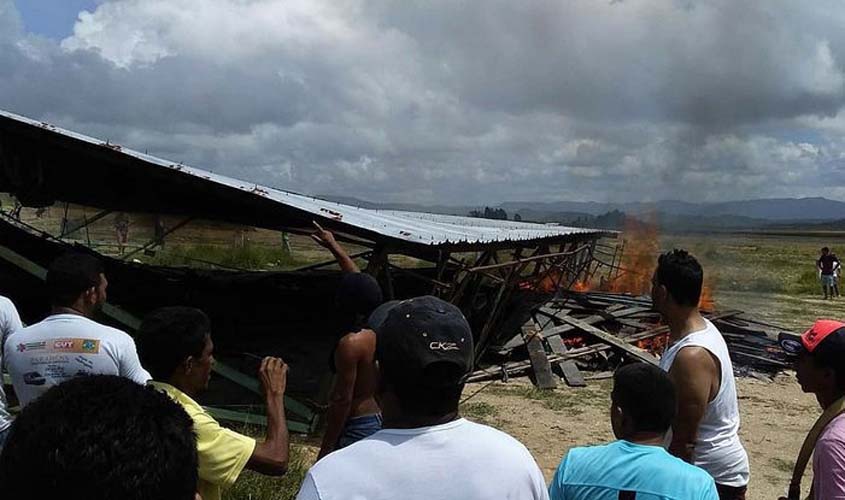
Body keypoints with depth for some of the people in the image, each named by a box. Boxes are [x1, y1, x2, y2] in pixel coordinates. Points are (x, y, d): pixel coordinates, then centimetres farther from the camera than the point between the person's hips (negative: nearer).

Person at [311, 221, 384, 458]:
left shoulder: (350, 343, -21)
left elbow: (342, 400, -21)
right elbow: (359, 281, 15)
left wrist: (326, 448, -14)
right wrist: (334, 246, 24)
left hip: (357, 427, -9)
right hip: (381, 420, 9)